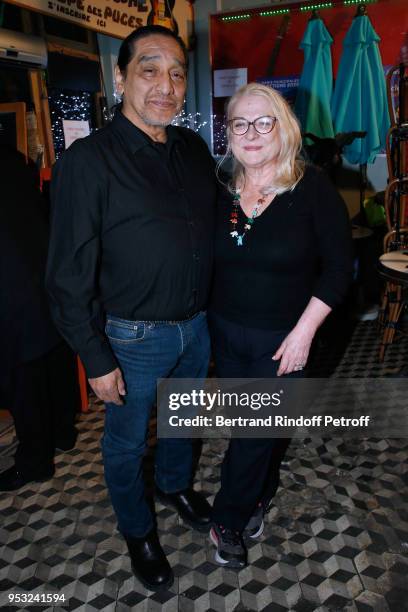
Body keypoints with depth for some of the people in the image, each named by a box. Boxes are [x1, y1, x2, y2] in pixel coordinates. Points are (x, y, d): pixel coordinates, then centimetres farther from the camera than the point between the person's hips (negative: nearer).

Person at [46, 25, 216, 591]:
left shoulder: (195, 150, 2)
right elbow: (70, 274, -16)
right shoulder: (88, 161, -17)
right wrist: (96, 360, -14)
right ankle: (137, 531, 44)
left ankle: (176, 483, 56)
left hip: (197, 326, 6)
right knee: (127, 443, 16)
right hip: (133, 338, -5)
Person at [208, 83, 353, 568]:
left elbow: (338, 265, -10)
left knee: (257, 429, 5)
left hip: (282, 338, -3)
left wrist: (304, 330, -15)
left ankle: (228, 519, 30)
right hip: (225, 331, 4)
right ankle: (259, 498, 44)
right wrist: (207, 318, 1)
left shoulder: (313, 188, -11)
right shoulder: (222, 193, 0)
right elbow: (208, 260, 8)